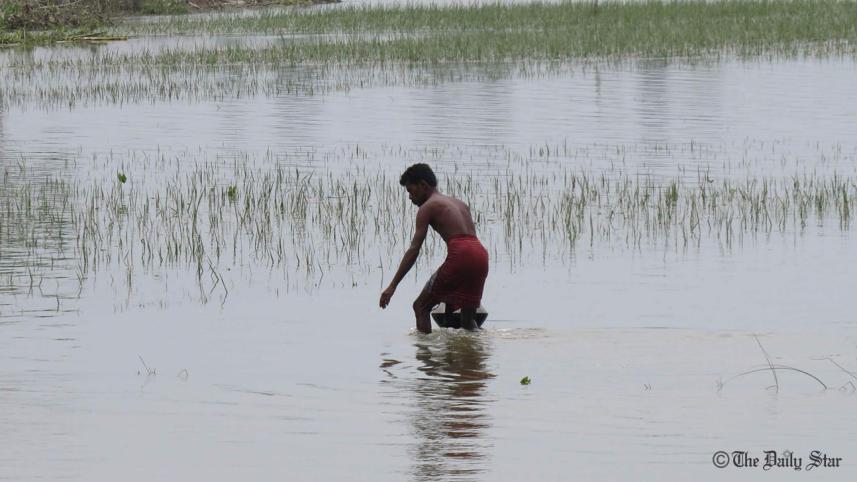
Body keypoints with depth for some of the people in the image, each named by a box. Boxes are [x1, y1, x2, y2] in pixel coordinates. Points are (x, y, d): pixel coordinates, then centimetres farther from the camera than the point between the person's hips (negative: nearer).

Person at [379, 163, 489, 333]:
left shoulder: (427, 207, 8)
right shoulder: (459, 203, 30)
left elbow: (414, 250, -1)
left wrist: (392, 286, -2)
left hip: (460, 255, -7)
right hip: (481, 255, 7)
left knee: (421, 306, 4)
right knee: (467, 318, 17)